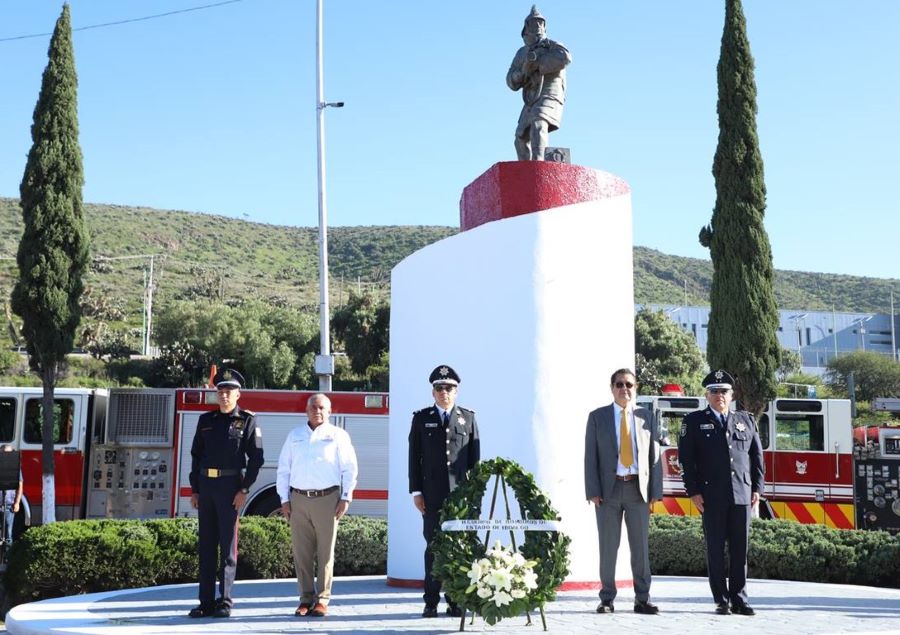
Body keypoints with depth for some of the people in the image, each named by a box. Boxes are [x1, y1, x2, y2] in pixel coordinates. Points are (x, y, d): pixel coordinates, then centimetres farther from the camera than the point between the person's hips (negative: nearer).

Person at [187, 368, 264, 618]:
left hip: (230, 487, -4)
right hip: (206, 485, 5)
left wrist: (244, 490, -12)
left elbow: (256, 457, -5)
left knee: (228, 544, -2)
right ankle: (206, 602, 10)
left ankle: (225, 602, 3)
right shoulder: (206, 420, 12)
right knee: (206, 545, 6)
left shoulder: (247, 421, -1)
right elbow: (196, 455, 14)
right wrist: (194, 490, 8)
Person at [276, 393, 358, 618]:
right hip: (298, 499, 3)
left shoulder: (338, 436, 6)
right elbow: (283, 469, 15)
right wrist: (284, 499, 7)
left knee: (325, 551, -1)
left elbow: (349, 468, 4)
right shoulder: (294, 436, 15)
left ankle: (322, 600, 4)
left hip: (327, 498, -2)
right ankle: (306, 598, 8)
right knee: (301, 551, 2)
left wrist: (345, 498, -4)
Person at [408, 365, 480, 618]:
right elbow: (414, 457, 6)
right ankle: (431, 602, 5)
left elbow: (475, 458, 9)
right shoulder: (421, 418, 8)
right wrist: (416, 491, -1)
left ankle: (455, 602, 8)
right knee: (433, 546, 0)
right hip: (432, 495, 0)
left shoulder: (468, 418, 10)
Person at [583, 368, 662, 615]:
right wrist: (593, 491, -7)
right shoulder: (597, 417, 5)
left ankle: (642, 599, 10)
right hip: (609, 489, -1)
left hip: (638, 488, 1)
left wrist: (655, 491, -1)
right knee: (608, 546, 3)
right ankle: (607, 599, 11)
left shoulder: (646, 417, 9)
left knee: (641, 546, 3)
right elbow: (590, 456, 1)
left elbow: (654, 456, 7)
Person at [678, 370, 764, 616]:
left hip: (742, 495, 2)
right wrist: (694, 492, -8)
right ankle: (721, 600, 7)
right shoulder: (694, 421, 6)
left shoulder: (746, 421, 14)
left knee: (740, 548, 3)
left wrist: (757, 489, 5)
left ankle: (739, 599, 10)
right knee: (716, 549, 1)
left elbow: (757, 456, 14)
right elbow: (686, 459, 0)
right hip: (711, 497, -2)